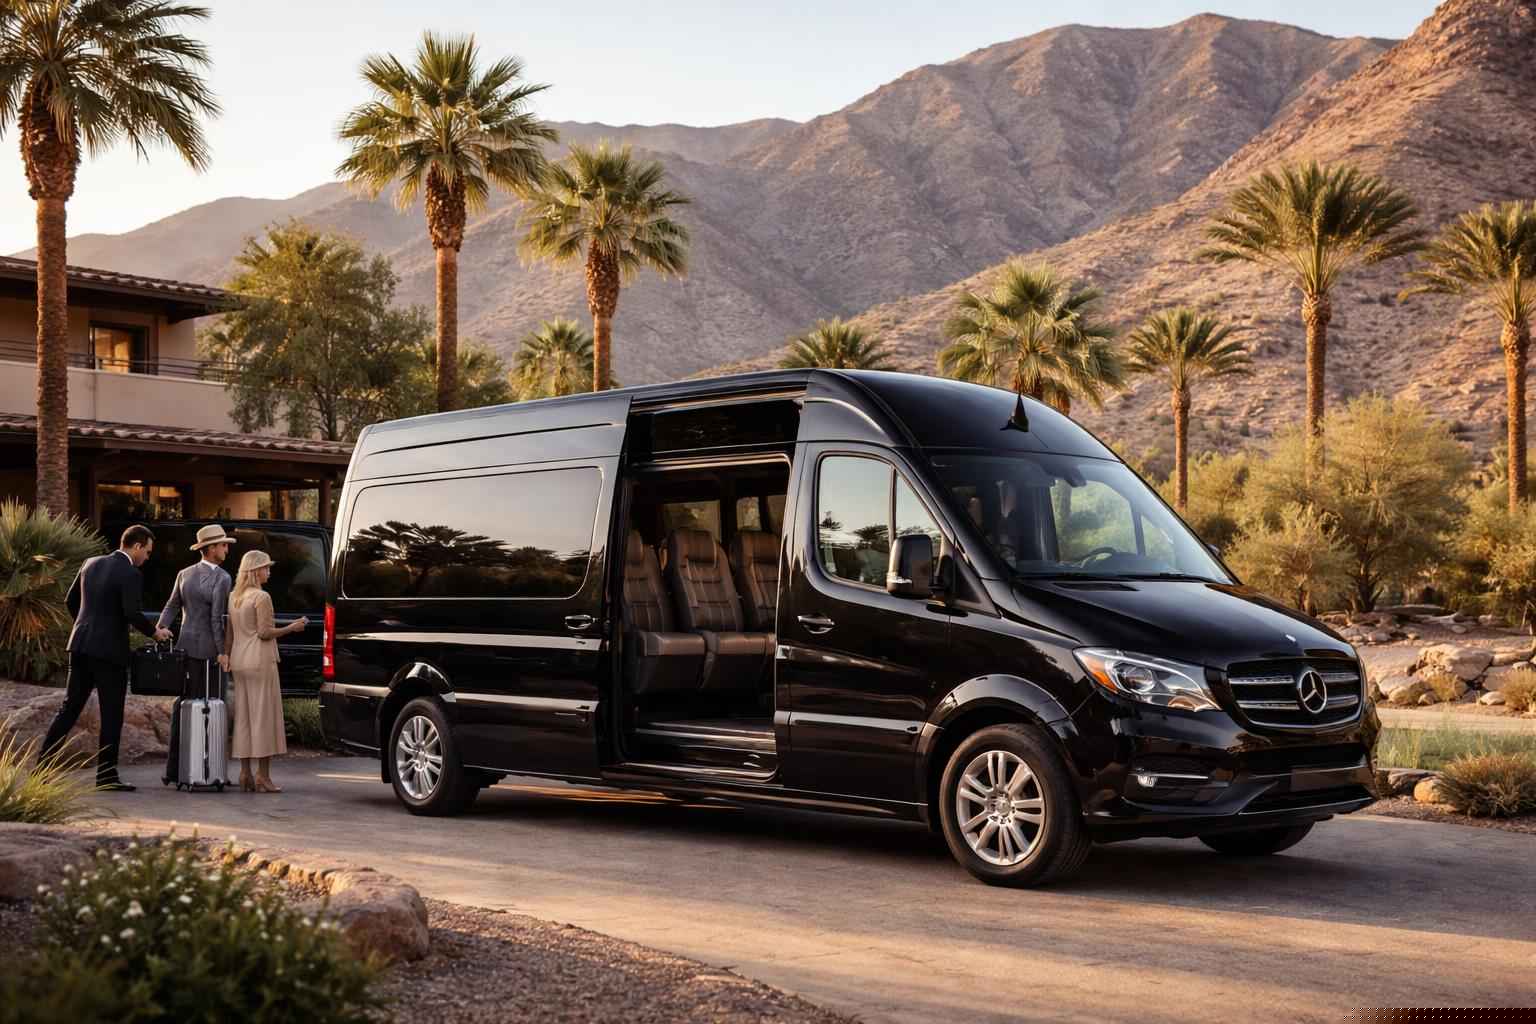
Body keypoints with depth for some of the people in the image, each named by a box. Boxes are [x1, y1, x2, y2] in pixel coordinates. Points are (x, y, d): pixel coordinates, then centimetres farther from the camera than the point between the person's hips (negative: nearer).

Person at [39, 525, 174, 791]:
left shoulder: (91, 564, 11)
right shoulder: (130, 574, -12)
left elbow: (71, 601, 18)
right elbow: (133, 614, -21)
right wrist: (155, 632, -4)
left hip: (81, 646, 7)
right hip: (110, 650, -7)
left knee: (70, 707, 12)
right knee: (112, 714, 1)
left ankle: (42, 764, 9)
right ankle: (106, 775, 4)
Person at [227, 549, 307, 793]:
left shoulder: (234, 597, 12)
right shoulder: (261, 597, -12)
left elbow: (230, 633, 14)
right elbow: (264, 632, -16)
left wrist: (228, 658, 19)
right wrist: (291, 628, -5)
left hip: (239, 661, 8)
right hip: (260, 661, -8)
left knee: (243, 716, 10)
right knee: (263, 715, -4)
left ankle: (245, 773, 11)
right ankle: (263, 776, -4)